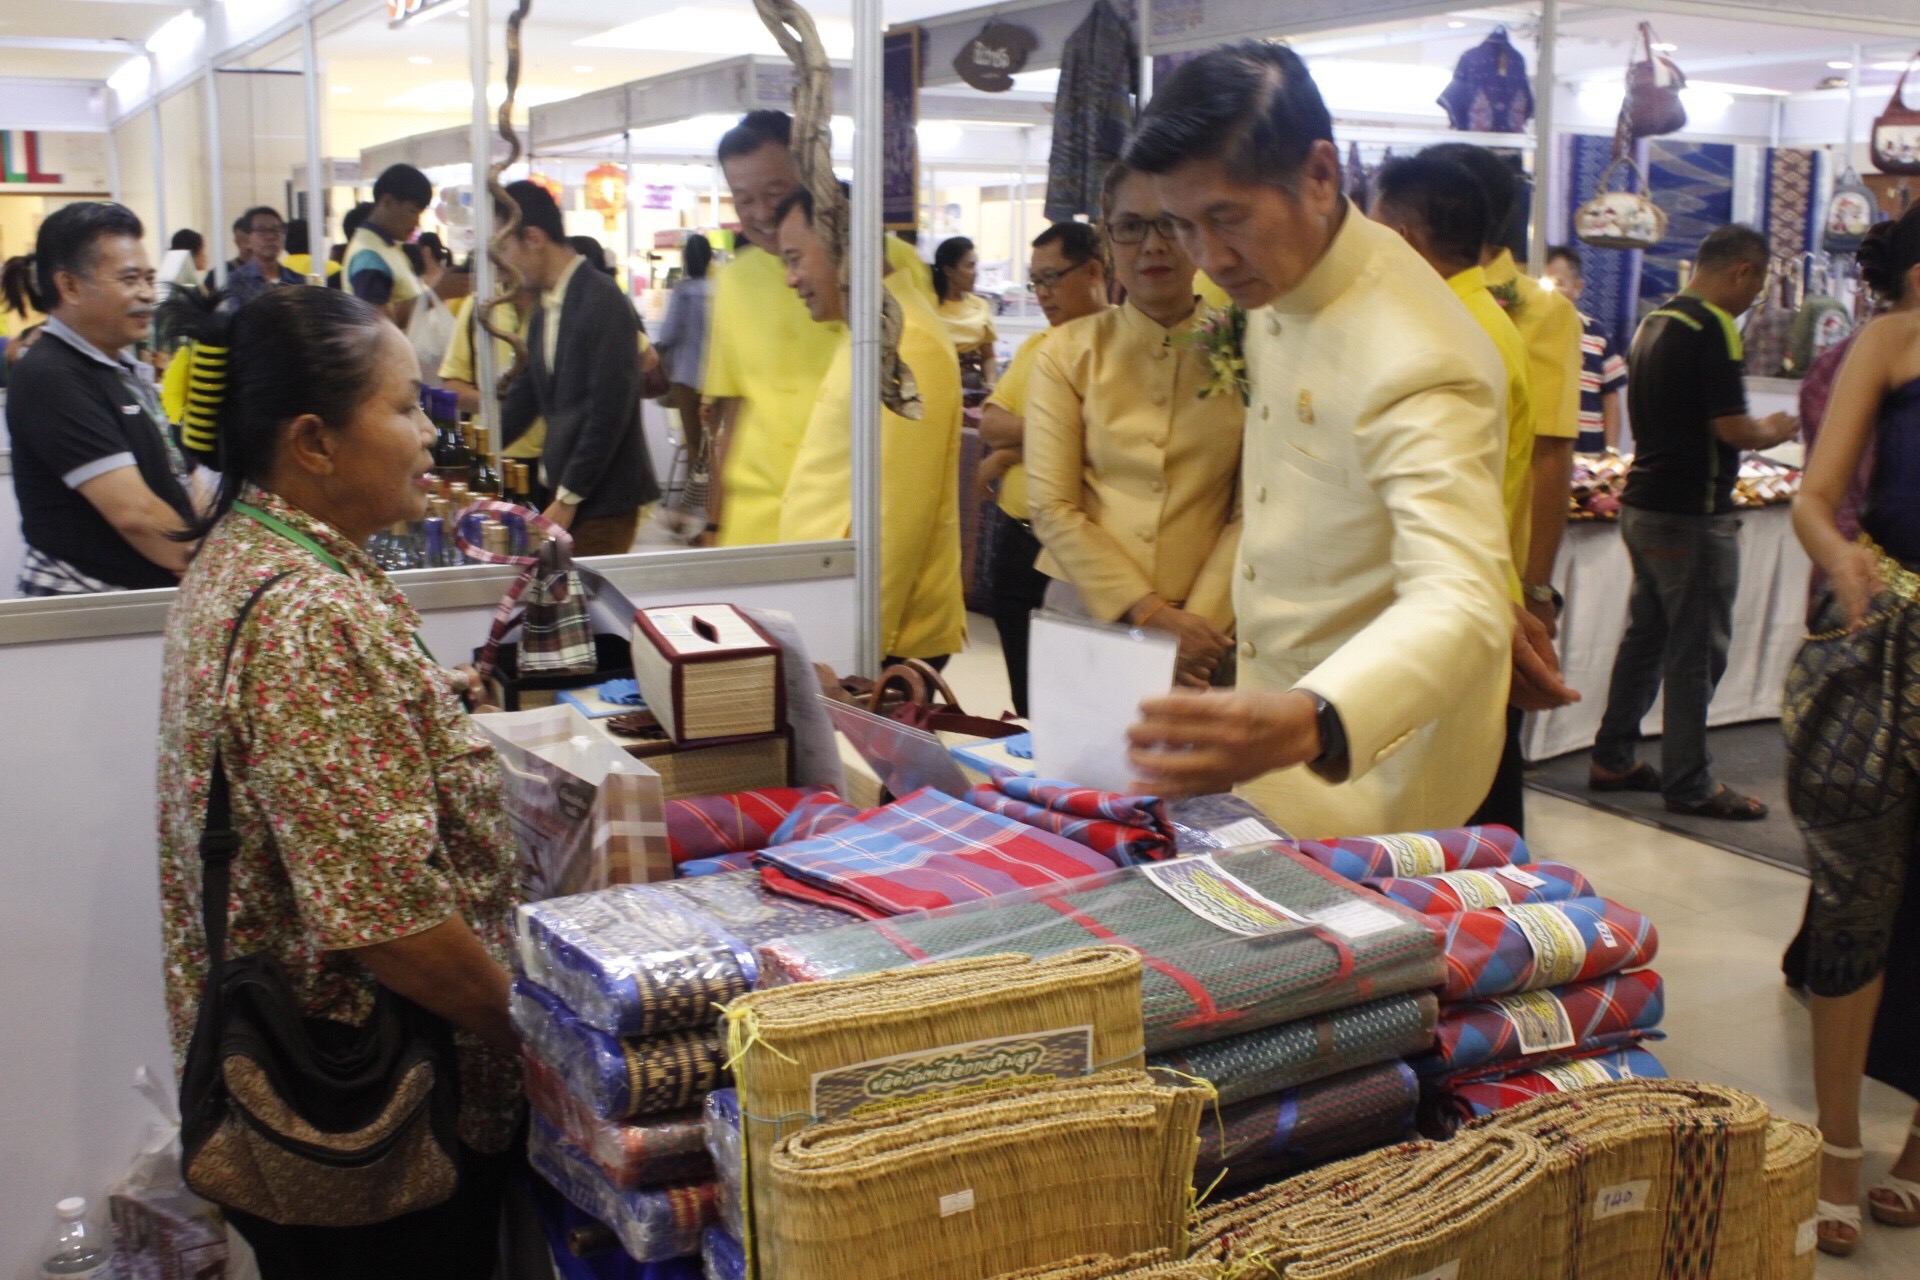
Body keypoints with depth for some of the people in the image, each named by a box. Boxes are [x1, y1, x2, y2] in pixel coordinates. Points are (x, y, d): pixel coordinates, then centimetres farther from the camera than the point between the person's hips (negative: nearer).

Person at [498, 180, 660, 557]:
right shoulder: (545, 310, 13)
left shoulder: (603, 302, -13)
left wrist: (568, 497, -16)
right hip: (563, 491, 8)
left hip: (604, 500, -8)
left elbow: (609, 411, -18)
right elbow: (526, 396, 19)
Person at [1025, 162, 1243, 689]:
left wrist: (1199, 620, -15)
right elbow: (1052, 508, -4)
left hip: (1206, 626, 0)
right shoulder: (1069, 351, 2)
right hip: (1086, 613, 1)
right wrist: (1147, 612, -13)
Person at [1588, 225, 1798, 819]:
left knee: (1647, 635, 16)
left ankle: (1612, 759, 22)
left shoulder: (1654, 322, 12)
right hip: (1693, 513, -9)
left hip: (1642, 502, 9)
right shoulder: (1713, 328, -17)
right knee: (1697, 649, -1)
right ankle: (1688, 784, 7)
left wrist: (1753, 432, 20)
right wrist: (1774, 431, 0)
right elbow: (1732, 429, -21)